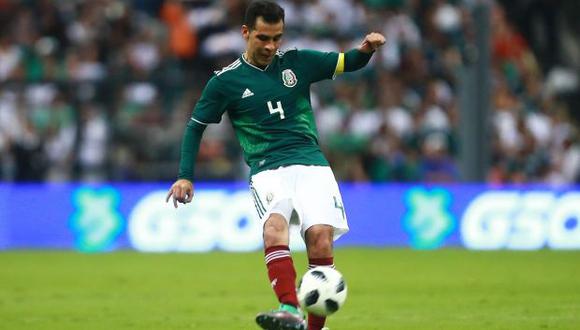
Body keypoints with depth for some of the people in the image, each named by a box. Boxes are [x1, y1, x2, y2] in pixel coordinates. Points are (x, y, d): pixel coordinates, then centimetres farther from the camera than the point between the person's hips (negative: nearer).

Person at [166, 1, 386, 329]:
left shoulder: (297, 62, 10)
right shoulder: (226, 81, 6)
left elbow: (348, 63, 15)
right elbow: (196, 127, 15)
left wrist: (366, 49, -8)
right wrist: (186, 176, 6)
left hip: (311, 164, 1)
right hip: (267, 170, -1)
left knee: (320, 235, -20)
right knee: (275, 225, -31)